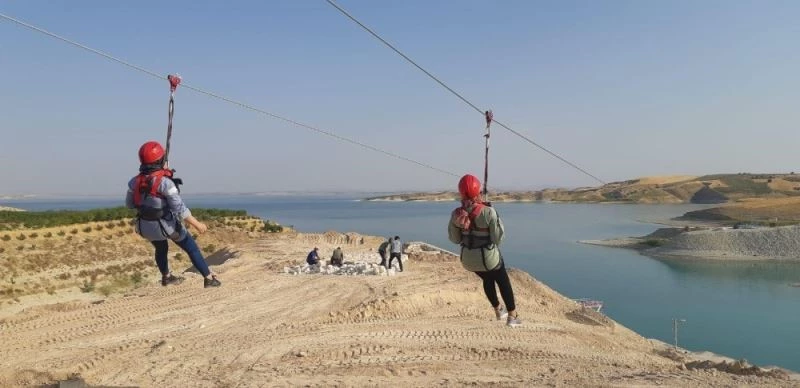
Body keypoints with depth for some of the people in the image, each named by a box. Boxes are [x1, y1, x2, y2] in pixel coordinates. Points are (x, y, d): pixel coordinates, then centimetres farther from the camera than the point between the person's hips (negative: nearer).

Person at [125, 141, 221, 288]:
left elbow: (129, 204, 6)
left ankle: (166, 277, 50)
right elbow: (180, 209, -27)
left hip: (146, 226, 6)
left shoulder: (135, 181, -9)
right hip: (167, 225, -5)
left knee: (161, 249, 33)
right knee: (192, 248, 12)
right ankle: (209, 278, 13)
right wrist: (197, 224, -19)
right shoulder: (165, 182, -27)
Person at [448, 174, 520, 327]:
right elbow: (498, 237, -17)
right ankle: (512, 316, 30)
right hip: (488, 257, -4)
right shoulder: (488, 212, -24)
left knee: (487, 280, 32)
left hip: (468, 258, 5)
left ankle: (498, 311, 47)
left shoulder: (456, 214, -11)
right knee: (504, 283, 22)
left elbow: (454, 239, -1)